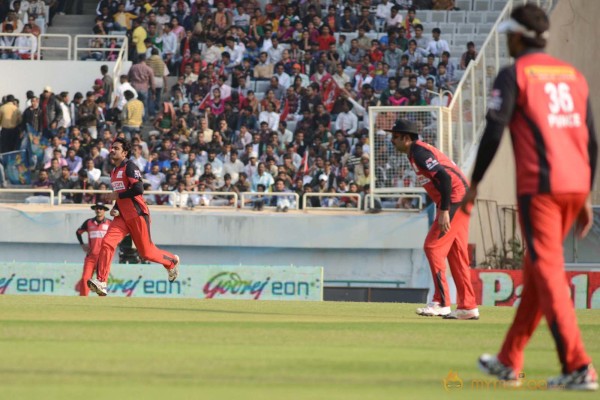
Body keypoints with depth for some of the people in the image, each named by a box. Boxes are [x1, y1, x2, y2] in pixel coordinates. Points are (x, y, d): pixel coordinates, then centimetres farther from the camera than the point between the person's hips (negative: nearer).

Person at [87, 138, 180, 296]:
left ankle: (172, 261, 32)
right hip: (122, 217, 7)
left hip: (137, 215, -7)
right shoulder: (114, 172, 18)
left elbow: (138, 189, -21)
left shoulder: (130, 167, -9)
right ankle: (101, 283, -23)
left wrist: (117, 196, -14)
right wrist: (115, 208, 10)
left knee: (146, 252, 1)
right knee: (107, 242, -15)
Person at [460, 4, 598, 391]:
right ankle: (510, 361, 25)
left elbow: (494, 132, -9)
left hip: (538, 186, -7)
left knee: (547, 273, -8)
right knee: (536, 269, 17)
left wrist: (474, 183, 1)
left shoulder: (515, 74, -2)